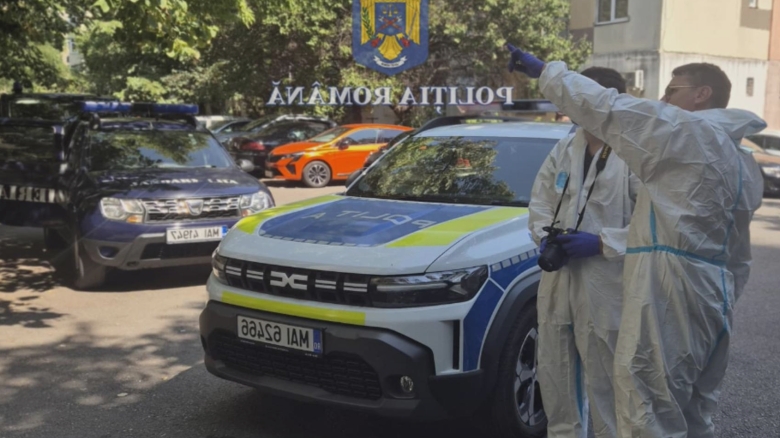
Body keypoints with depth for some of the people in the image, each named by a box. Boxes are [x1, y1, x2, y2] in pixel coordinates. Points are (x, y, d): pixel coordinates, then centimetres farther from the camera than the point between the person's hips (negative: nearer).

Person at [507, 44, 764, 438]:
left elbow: (605, 109, -10)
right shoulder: (743, 162, 24)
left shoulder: (687, 131, -5)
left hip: (672, 288, -10)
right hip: (712, 292, 10)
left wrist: (545, 71, -1)